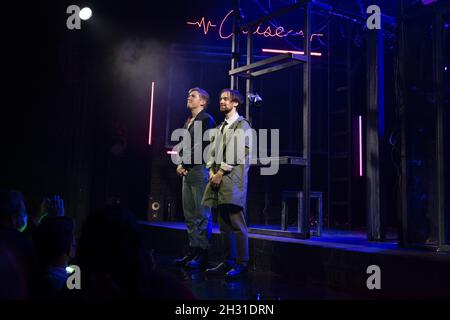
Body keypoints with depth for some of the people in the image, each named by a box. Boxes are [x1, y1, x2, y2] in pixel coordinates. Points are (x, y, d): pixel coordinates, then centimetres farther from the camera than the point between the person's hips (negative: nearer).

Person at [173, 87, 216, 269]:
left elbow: (200, 147, -13)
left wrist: (184, 165, -9)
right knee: (189, 215, 9)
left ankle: (202, 255, -1)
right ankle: (193, 251, 16)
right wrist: (180, 164, 5)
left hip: (200, 170, -9)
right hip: (188, 172, 9)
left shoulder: (206, 120, -4)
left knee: (202, 215, -5)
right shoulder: (188, 122, 22)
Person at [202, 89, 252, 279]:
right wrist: (212, 170, 3)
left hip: (233, 178, -8)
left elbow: (237, 152, -10)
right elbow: (213, 150, 19)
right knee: (224, 224, 9)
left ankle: (242, 264, -2)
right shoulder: (221, 127, 23)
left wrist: (221, 173, -13)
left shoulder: (242, 125, 0)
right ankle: (228, 262, 16)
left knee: (237, 224, -8)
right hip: (218, 177, 8)